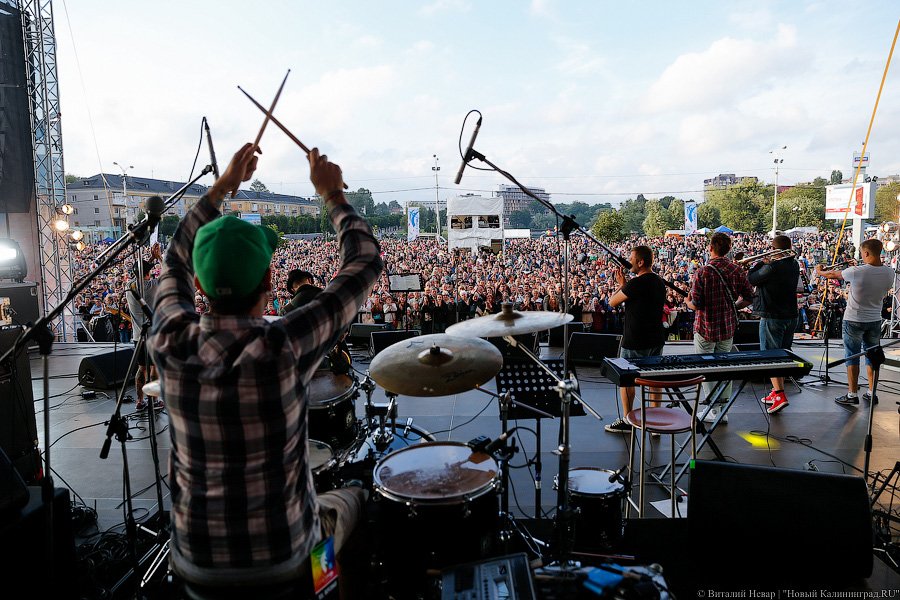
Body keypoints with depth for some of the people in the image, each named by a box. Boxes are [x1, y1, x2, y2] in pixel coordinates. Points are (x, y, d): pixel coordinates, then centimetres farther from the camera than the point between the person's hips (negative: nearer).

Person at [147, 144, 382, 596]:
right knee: (350, 499, 28)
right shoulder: (283, 347, -29)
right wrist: (332, 193, -4)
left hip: (193, 562, 4)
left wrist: (221, 187, 9)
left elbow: (175, 262, 6)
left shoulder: (170, 344, -17)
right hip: (284, 559, -3)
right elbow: (366, 263, -15)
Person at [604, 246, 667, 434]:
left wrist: (621, 284, 5)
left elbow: (612, 302, -9)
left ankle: (626, 421, 13)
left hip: (635, 341, -7)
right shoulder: (659, 282, 7)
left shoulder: (636, 283, -19)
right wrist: (624, 284, 11)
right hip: (656, 339, 8)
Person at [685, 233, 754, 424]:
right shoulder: (737, 270, -3)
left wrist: (688, 302, 3)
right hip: (728, 327, 5)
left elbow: (696, 305, -19)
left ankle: (713, 411, 12)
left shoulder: (702, 272, -18)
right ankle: (724, 410, 21)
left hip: (706, 328, -4)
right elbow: (749, 298, 2)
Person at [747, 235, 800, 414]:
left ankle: (780, 395, -12)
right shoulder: (794, 265, 5)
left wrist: (760, 263, 3)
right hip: (791, 316, 8)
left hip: (772, 317, -8)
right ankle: (776, 392, 25)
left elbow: (751, 280, -9)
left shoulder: (771, 267, -19)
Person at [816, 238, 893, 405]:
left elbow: (834, 275, -2)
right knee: (872, 357, 14)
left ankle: (852, 394, 7)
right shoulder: (889, 273, -6)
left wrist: (819, 272, 18)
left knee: (852, 358, 3)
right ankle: (872, 393, 21)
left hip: (854, 321, -5)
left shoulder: (857, 272, -21)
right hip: (875, 320, 5)